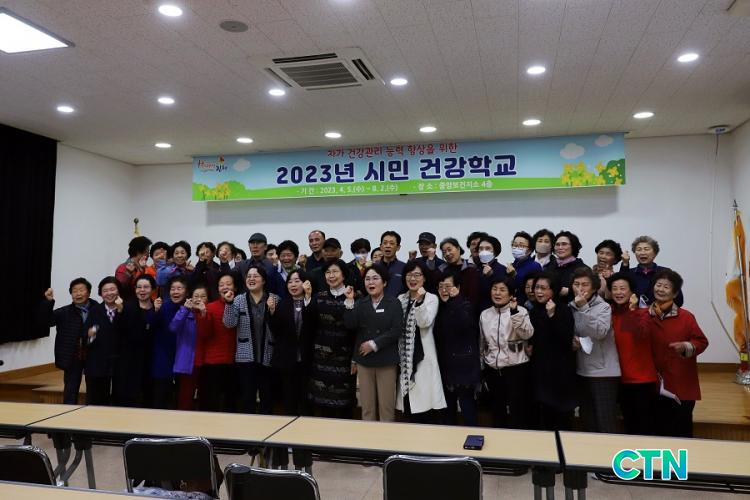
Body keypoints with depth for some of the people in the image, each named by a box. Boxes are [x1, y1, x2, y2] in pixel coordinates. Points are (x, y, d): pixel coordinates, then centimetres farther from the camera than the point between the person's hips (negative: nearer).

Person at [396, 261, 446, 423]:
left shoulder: (431, 298, -2)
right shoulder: (400, 299, 12)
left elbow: (425, 323, -17)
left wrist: (419, 300, -29)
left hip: (422, 356, -4)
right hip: (404, 356, 4)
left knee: (425, 402, -7)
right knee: (409, 403, 6)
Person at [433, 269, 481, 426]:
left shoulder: (465, 305, -7)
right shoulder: (440, 307, 10)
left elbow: (464, 324, -28)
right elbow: (438, 334, 13)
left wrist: (455, 300, -23)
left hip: (464, 365, -6)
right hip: (445, 364, 6)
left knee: (467, 405, -4)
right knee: (448, 406, 14)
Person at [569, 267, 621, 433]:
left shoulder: (603, 307, -8)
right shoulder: (570, 308, 5)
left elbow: (600, 332, -25)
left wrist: (583, 307, -29)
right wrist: (572, 342, -6)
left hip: (603, 372, -5)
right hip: (582, 371, 5)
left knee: (606, 423, -5)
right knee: (588, 422, 15)